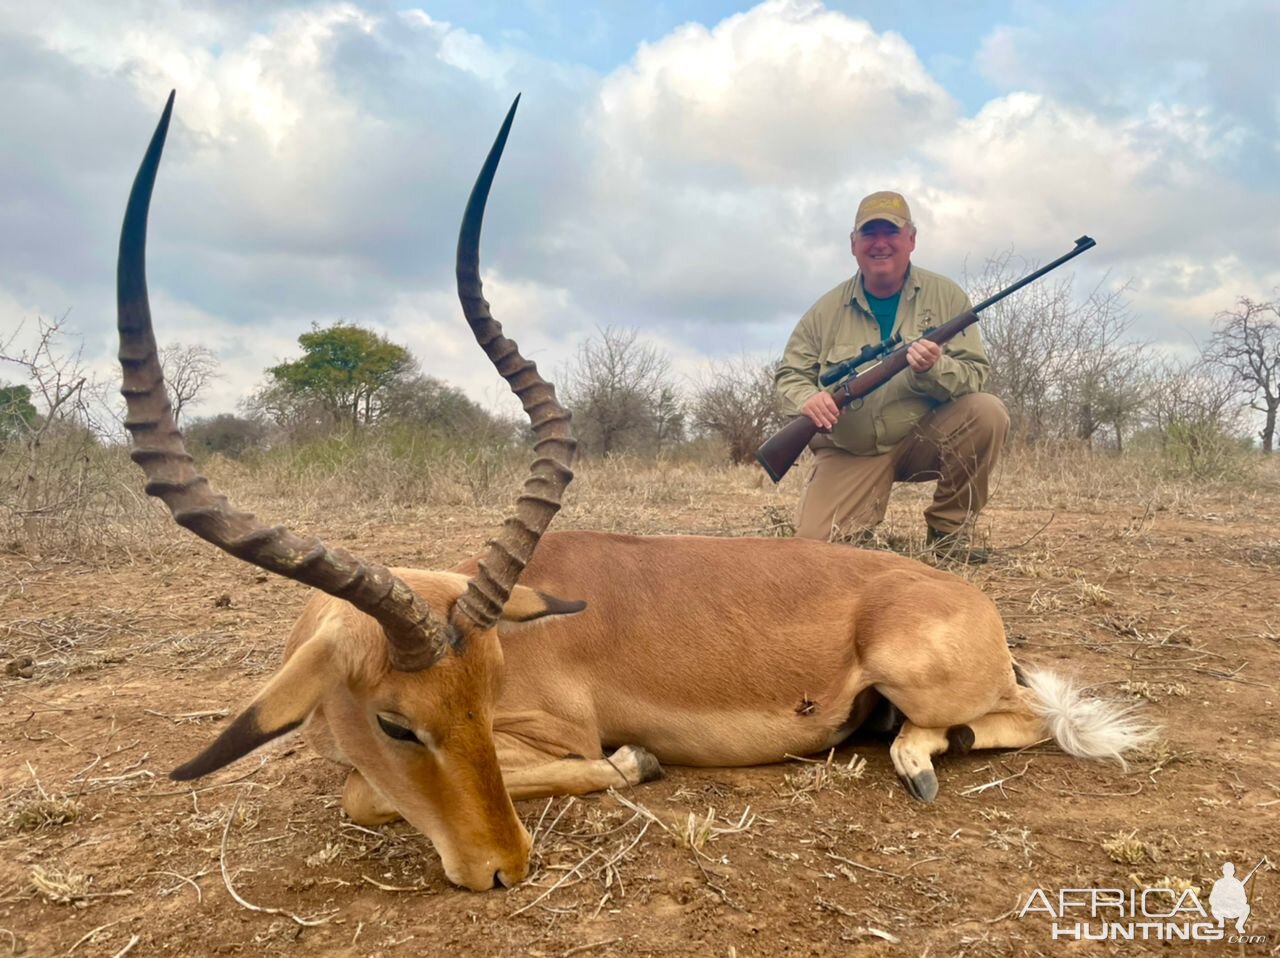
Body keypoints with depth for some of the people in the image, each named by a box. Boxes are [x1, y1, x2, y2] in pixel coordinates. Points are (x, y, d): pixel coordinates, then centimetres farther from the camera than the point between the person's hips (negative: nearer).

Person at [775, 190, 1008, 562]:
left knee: (987, 413, -27)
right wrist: (806, 399, -21)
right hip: (851, 451, 0)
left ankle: (948, 531, -7)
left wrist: (934, 369, -31)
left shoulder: (945, 296, -3)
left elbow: (976, 374, -8)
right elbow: (789, 374, 3)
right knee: (818, 542, -20)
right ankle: (863, 521, 20)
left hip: (925, 438, 1)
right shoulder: (827, 310, -1)